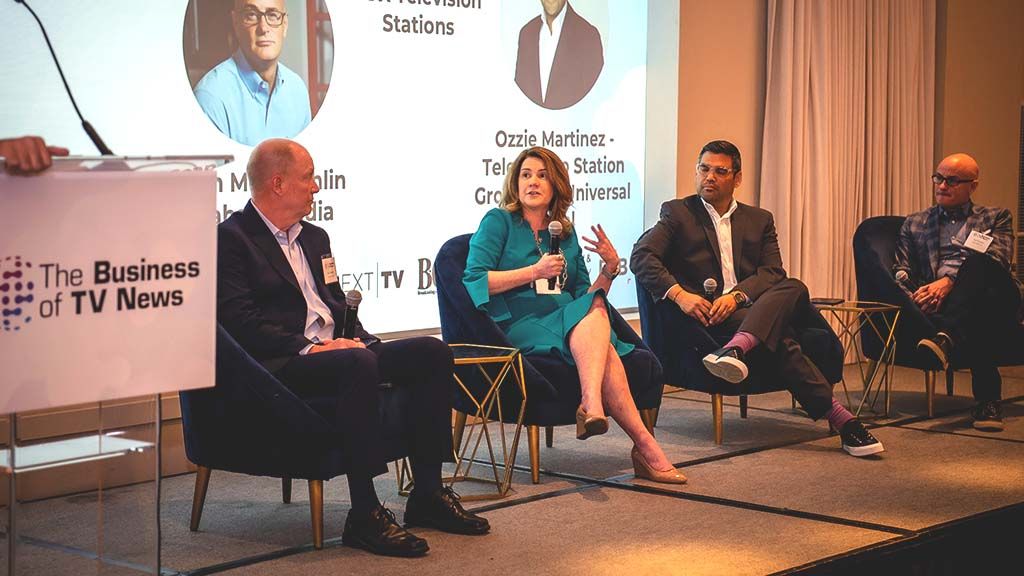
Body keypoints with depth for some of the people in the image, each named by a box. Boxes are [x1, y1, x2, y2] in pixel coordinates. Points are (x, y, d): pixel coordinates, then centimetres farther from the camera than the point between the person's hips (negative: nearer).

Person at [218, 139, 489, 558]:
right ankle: (364, 515, -33)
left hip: (336, 350, 9)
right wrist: (308, 347, -21)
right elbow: (240, 322, -15)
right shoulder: (231, 239, -4)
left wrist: (358, 338, 3)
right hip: (279, 366, -9)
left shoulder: (314, 238, 24)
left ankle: (428, 494, -7)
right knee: (358, 364, -37)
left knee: (432, 352, -9)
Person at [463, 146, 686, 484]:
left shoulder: (565, 234, 23)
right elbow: (473, 280, -6)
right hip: (516, 326, -5)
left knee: (594, 311, -33)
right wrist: (534, 271, -12)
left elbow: (587, 296, 21)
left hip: (567, 322, 5)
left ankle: (591, 406, -54)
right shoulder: (498, 222, 8)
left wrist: (610, 268, 2)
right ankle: (645, 446, -42)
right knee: (598, 330, -34)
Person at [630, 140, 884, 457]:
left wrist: (736, 295, -15)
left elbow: (773, 272, 7)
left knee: (794, 288, -33)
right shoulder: (677, 213, 14)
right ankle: (839, 417, -41)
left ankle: (734, 350, -55)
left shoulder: (759, 220, 23)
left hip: (749, 309, 3)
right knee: (780, 340, -33)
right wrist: (678, 294, -20)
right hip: (706, 317, -3)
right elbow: (640, 256, -2)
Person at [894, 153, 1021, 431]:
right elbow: (901, 271, 17)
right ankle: (987, 397, -41)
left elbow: (998, 260, 0)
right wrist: (914, 294, -11)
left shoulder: (996, 218, 22)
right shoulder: (915, 224, 29)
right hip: (935, 304, 2)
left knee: (978, 260, -36)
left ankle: (945, 336, -53)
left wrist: (950, 281, -18)